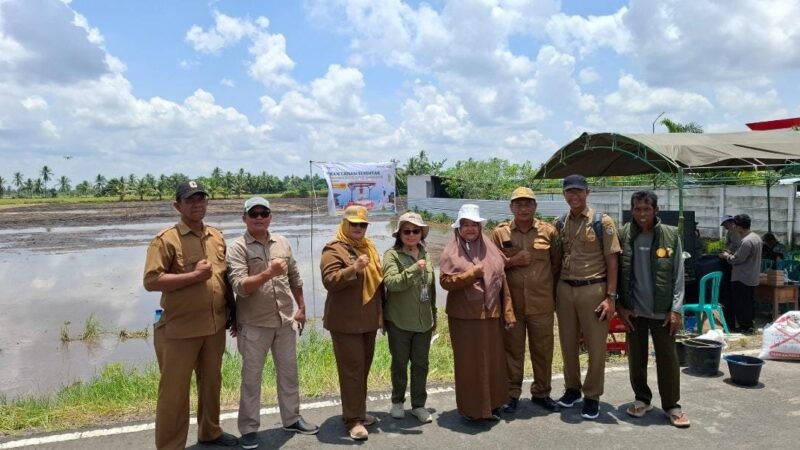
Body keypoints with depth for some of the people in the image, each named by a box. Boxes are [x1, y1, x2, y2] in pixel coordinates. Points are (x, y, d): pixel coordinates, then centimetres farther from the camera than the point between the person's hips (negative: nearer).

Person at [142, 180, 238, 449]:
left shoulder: (217, 237, 9)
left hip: (215, 325, 6)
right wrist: (194, 276, -21)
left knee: (211, 382, 20)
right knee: (174, 390, 3)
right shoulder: (166, 240, -11)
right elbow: (151, 281, -19)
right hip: (180, 329, -6)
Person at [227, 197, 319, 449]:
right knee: (251, 377, 6)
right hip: (254, 324, -5)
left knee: (289, 372, 15)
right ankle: (249, 429, 18)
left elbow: (294, 277, 14)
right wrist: (269, 273, -32)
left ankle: (291, 419, 31)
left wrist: (301, 308, 15)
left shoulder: (282, 243, 5)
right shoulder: (238, 248, -11)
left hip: (285, 320, 5)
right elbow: (240, 287, -21)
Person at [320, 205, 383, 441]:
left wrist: (383, 311, 21)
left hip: (368, 319, 8)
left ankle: (358, 411, 28)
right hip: (346, 322, -8)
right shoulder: (334, 249, -11)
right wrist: (354, 268, -34)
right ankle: (353, 420, 4)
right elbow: (329, 281, -22)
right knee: (351, 369, -5)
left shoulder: (369, 247, 13)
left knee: (363, 368, 15)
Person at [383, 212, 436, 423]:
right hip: (399, 321, -4)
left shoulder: (425, 254, 8)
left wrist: (433, 314, 19)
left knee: (421, 364, 10)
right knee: (400, 363, 11)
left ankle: (419, 404, 24)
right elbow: (391, 282, -24)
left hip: (424, 321, 4)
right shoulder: (392, 255, -9)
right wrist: (414, 269, -32)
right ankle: (397, 402, 29)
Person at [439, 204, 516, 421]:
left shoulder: (491, 250, 9)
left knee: (493, 359, 10)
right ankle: (469, 408, 15)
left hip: (491, 313, 4)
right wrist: (471, 273, -19)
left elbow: (502, 281, 7)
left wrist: (508, 312, 3)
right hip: (464, 315, -4)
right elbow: (445, 281, -11)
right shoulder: (451, 252, -2)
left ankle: (492, 404, 24)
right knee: (468, 362, 3)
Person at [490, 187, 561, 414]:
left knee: (543, 350, 10)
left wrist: (554, 294, 5)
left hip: (542, 303, 1)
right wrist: (512, 261, -12)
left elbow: (557, 265, 8)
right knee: (512, 350, 8)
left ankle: (541, 393, 27)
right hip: (511, 303, 0)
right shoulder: (500, 233, 2)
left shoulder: (549, 231, 2)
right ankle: (512, 394, 21)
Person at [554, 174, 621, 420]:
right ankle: (572, 388, 30)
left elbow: (611, 261, -6)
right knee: (568, 344, 13)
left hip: (593, 289, -4)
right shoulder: (560, 224, 7)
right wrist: (554, 291, 7)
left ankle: (592, 396, 18)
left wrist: (610, 297, -11)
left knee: (596, 345, 4)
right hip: (565, 289, 4)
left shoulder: (603, 222, -5)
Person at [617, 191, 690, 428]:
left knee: (668, 358, 5)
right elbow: (616, 273, 1)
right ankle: (642, 399, 26)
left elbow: (678, 275, -2)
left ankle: (671, 405, 17)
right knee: (636, 357, 11)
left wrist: (676, 309, -7)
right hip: (634, 309, 1)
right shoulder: (622, 235, -1)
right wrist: (620, 306, -3)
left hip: (662, 310, -1)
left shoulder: (671, 235, -2)